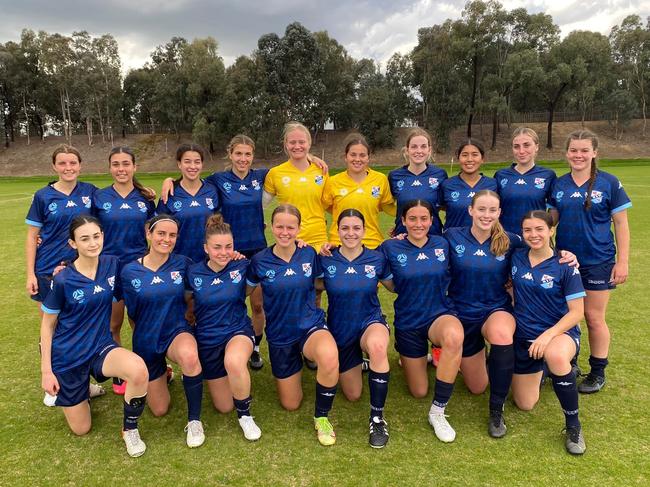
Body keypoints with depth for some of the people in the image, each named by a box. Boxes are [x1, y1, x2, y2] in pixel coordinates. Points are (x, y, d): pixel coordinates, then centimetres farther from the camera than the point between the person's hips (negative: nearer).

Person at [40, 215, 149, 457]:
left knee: (138, 369, -33)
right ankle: (84, 388, 42)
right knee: (81, 429, 10)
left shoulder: (112, 264, -8)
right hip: (68, 355, -1)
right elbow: (47, 325, -5)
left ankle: (130, 429, -6)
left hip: (101, 346, 2)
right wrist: (46, 370, -5)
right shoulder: (63, 280, -15)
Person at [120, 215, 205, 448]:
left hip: (177, 332, -1)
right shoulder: (129, 271, -9)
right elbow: (132, 313, 3)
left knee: (189, 355, -40)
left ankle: (195, 420, -18)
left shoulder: (182, 263, -9)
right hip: (146, 341, 1)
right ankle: (163, 374, 45)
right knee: (159, 410, 11)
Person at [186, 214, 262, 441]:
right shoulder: (193, 273, -9)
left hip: (239, 331, -2)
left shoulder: (242, 266, -12)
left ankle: (245, 415, -12)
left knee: (233, 362, -40)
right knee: (224, 407, 10)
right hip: (207, 339, 2)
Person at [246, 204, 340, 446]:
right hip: (279, 334, 1)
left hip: (311, 325, -1)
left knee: (330, 358, -39)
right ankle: (296, 364, 44)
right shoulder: (260, 261, -8)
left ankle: (321, 417, -10)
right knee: (291, 404, 12)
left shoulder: (309, 254, -7)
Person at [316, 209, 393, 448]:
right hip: (339, 330, 2)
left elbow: (397, 286, 4)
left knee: (377, 346, -41)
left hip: (371, 322, -1)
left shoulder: (377, 259, -8)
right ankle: (358, 363, 49)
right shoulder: (326, 260, -8)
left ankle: (377, 417, -23)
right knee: (353, 396, 14)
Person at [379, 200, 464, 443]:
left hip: (440, 314, 0)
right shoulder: (391, 248, -9)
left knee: (454, 336, -39)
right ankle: (411, 356, 46)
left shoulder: (442, 244, -3)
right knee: (419, 392, 11)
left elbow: (451, 278, 10)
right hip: (408, 322, 0)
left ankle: (438, 411, -20)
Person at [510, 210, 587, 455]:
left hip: (560, 331, -4)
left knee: (556, 356, -42)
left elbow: (577, 312, -13)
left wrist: (548, 335, -25)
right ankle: (540, 370, 40)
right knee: (525, 405, 8)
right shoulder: (516, 258, -1)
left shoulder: (565, 266, -11)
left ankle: (573, 426, -20)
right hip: (524, 336, 4)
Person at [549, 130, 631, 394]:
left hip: (597, 262, -3)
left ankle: (598, 373, 22)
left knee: (594, 317, 5)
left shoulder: (609, 183, -6)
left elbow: (621, 224, -5)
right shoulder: (559, 184, 3)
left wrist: (623, 261, -8)